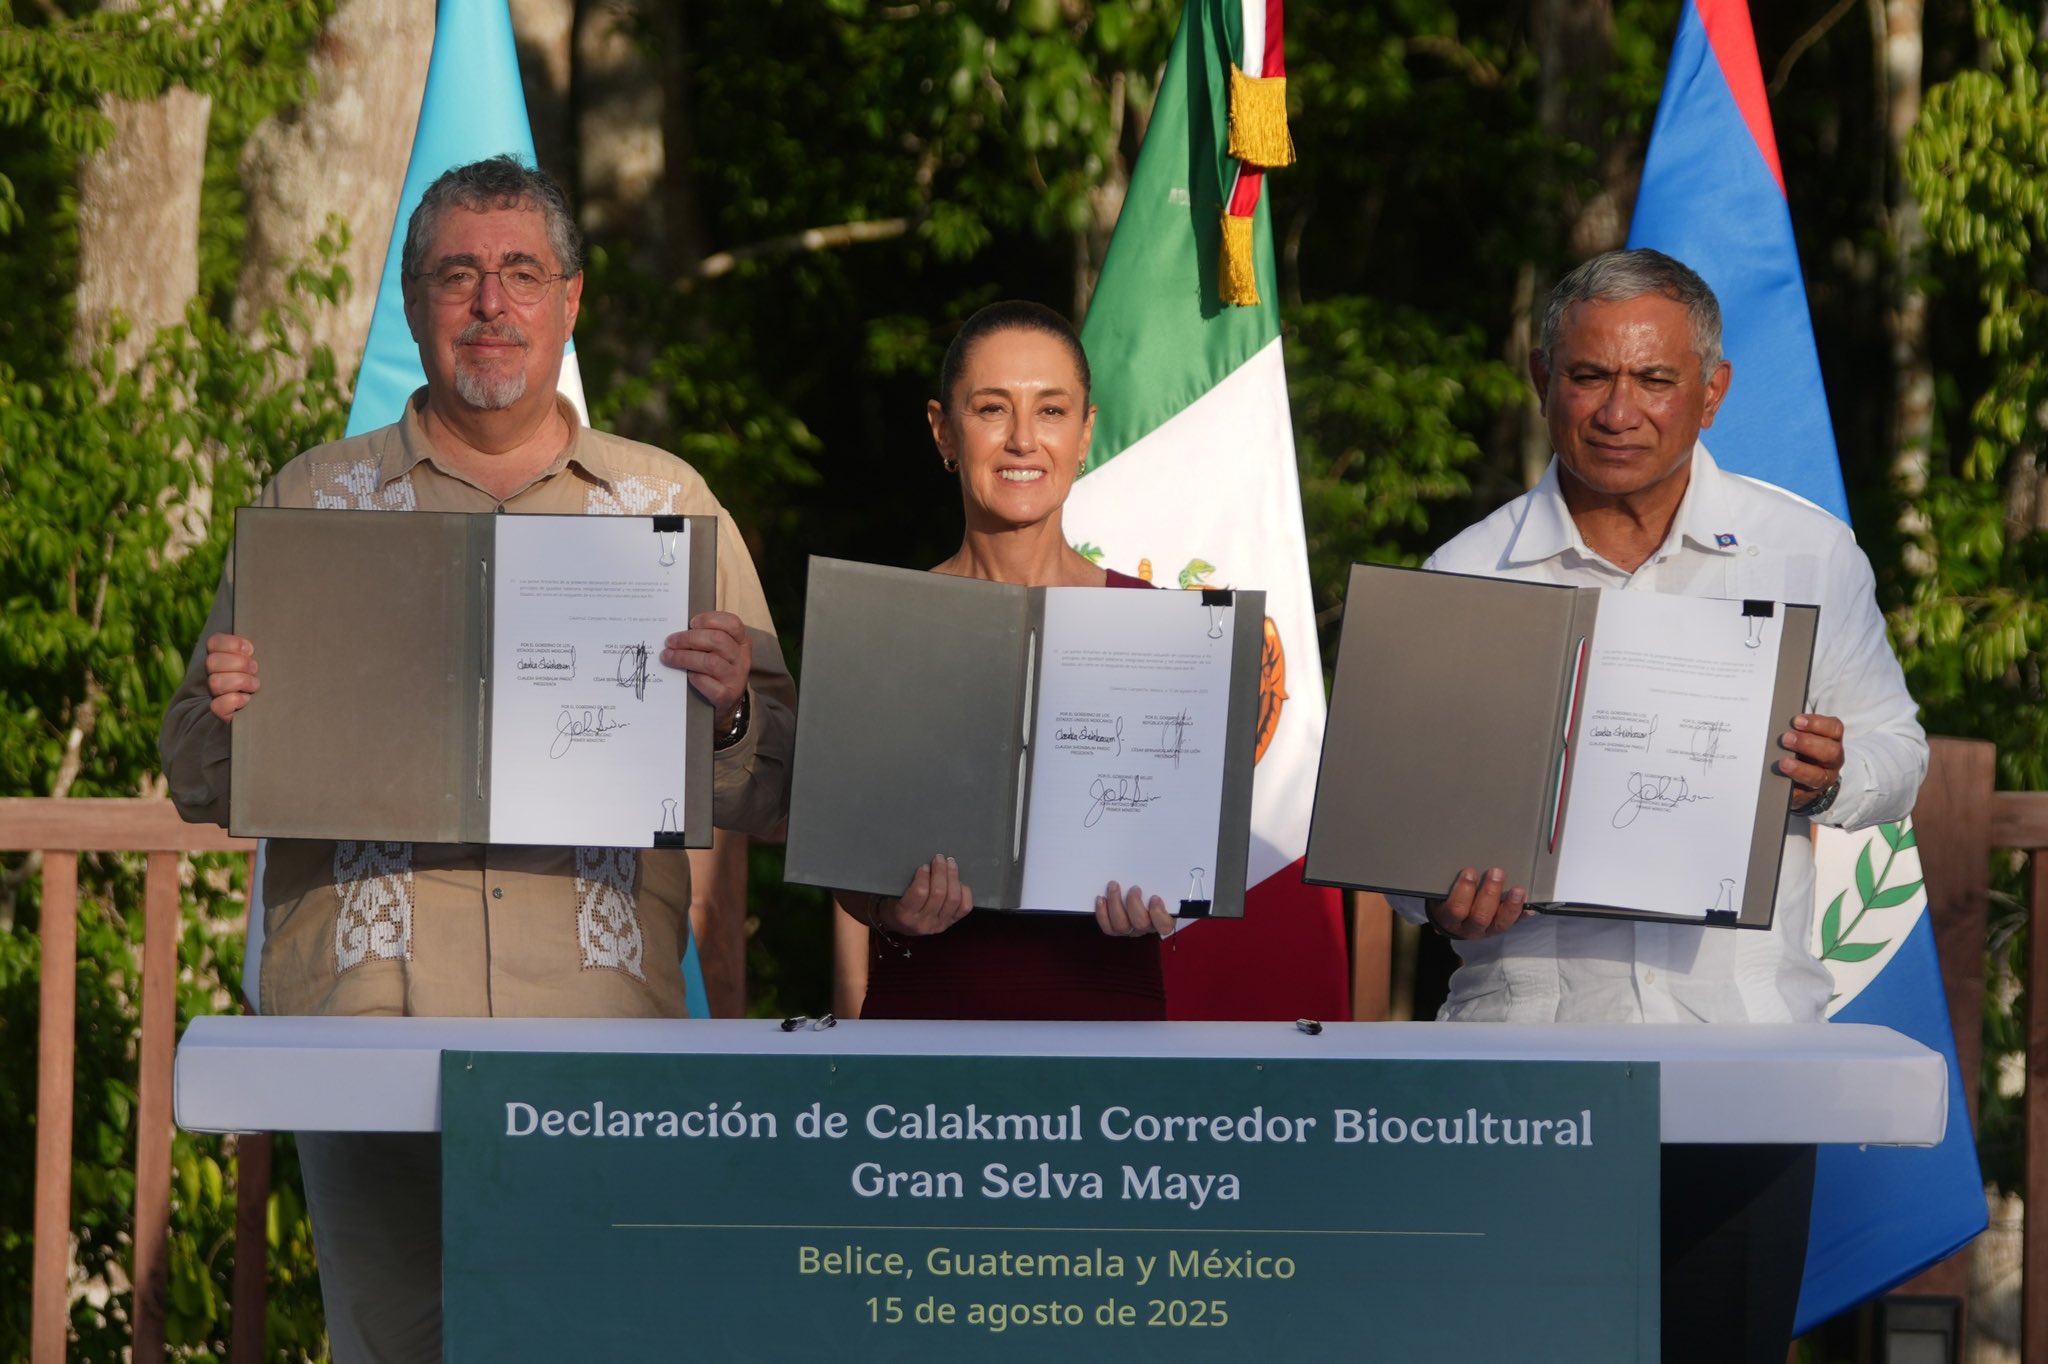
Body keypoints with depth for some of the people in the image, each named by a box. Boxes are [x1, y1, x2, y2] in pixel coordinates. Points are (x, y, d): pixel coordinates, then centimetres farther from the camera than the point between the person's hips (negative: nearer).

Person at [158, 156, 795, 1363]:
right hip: (369, 1018, 0)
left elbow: (774, 798, 11)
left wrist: (729, 712, -11)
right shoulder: (313, 501, 13)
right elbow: (200, 787, 13)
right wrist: (226, 711, -9)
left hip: (599, 1035, 0)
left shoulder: (669, 506, 13)